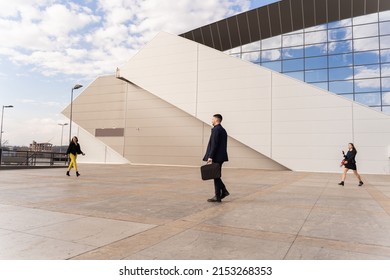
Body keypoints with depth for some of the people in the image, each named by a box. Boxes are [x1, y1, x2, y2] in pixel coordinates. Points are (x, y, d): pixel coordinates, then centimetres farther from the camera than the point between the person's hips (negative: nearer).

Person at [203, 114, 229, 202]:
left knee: (215, 176, -1)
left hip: (216, 157, -9)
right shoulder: (223, 130, 16)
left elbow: (214, 144, -20)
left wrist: (210, 157, -20)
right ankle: (224, 191, 18)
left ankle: (217, 197, 6)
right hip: (221, 156, 10)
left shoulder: (216, 129, -13)